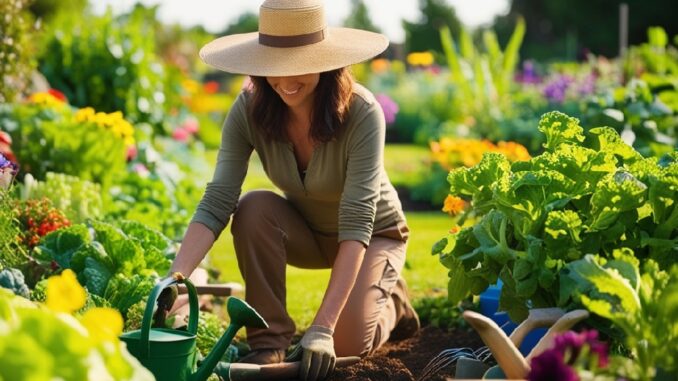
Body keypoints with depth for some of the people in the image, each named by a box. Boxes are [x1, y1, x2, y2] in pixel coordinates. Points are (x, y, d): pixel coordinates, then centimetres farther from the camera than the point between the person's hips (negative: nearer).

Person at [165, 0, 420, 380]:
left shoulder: (362, 113, -34)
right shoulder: (249, 110, -24)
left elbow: (356, 223, -39)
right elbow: (216, 203, -30)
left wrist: (323, 325, -47)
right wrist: (176, 277, -47)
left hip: (374, 234, -3)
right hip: (307, 233, 3)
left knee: (345, 343, -23)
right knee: (254, 208, -29)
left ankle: (390, 303, 12)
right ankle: (269, 337, -14)